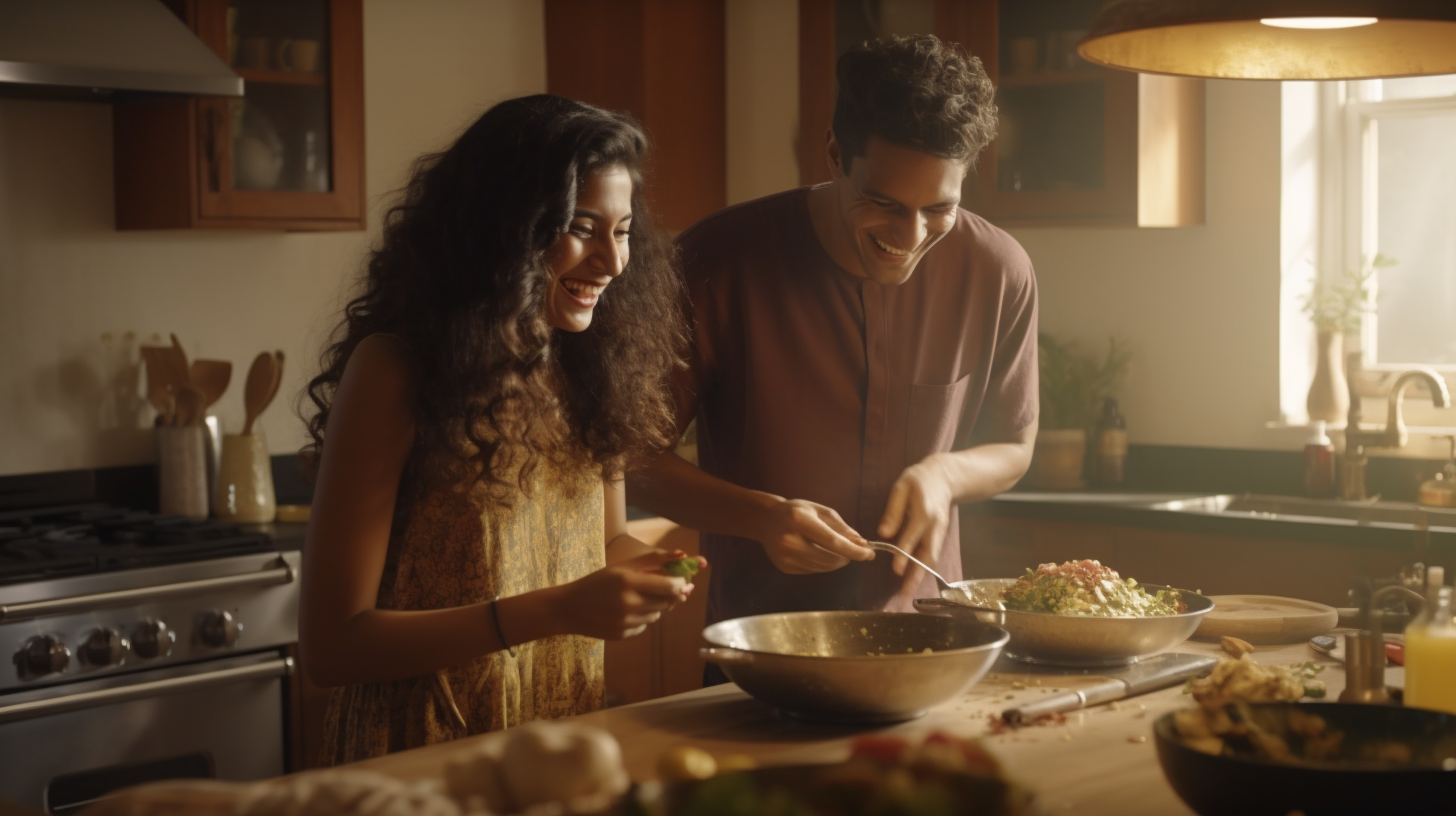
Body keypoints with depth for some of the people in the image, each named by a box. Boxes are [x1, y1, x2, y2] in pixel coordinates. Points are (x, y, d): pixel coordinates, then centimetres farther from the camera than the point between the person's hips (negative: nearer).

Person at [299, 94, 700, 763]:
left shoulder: (588, 368, 4)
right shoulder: (395, 371, -13)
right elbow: (328, 645, -16)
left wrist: (640, 567, -3)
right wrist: (555, 611, -23)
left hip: (568, 756, 5)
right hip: (425, 761, -5)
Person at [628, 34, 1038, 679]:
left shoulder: (998, 272, -2)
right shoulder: (718, 261, -10)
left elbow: (1012, 450, 14)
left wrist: (944, 473, -9)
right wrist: (761, 516, -20)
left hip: (925, 644, 3)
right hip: (758, 646, -2)